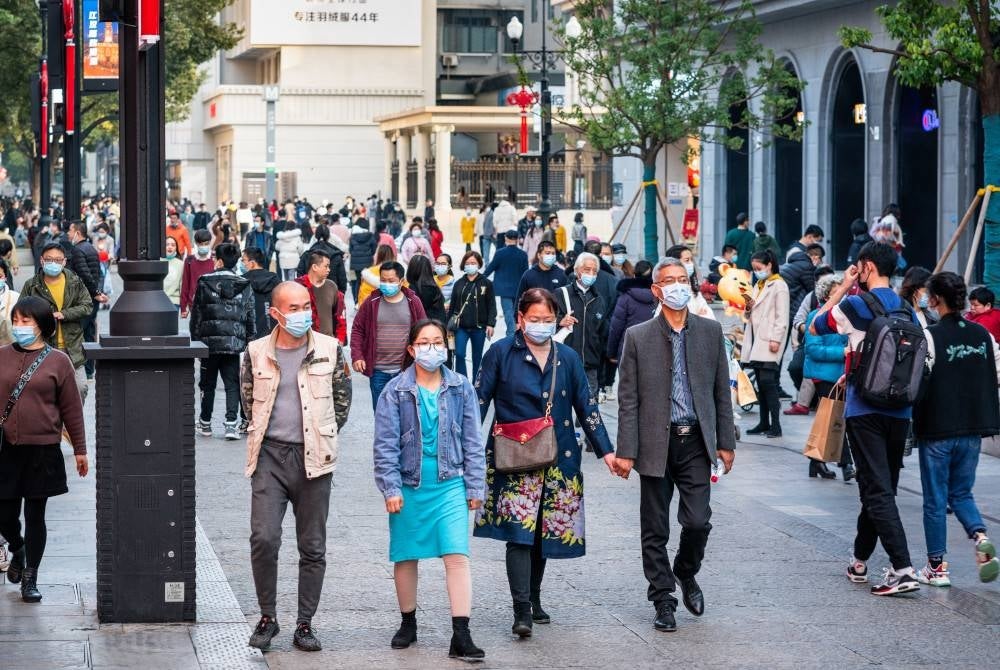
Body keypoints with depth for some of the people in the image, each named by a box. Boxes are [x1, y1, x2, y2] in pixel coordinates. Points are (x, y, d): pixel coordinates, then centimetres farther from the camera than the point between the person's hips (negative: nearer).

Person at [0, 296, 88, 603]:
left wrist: (80, 449, 4)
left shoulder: (58, 361, -1)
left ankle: (30, 577, 16)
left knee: (35, 515, 4)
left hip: (42, 450, -2)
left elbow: (72, 408, 2)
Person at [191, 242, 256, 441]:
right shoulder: (244, 286, 1)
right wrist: (249, 342, 13)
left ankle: (205, 423, 19)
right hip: (234, 343, 1)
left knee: (208, 384, 12)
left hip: (209, 342, -1)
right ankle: (231, 423, -10)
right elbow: (250, 318, 5)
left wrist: (196, 340, 8)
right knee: (232, 385, 3)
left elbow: (196, 315, 1)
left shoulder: (204, 283, -3)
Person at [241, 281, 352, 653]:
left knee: (313, 547, 4)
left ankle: (305, 624, 13)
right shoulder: (256, 352, 2)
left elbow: (342, 400, 13)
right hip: (270, 456, 0)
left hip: (313, 458, 0)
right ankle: (267, 618, 5)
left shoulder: (330, 350, 1)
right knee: (263, 539, -11)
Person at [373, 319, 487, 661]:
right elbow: (386, 444, -3)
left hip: (449, 485, 0)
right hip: (409, 487, 0)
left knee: (457, 557, -10)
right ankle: (408, 623, 30)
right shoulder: (396, 391, -2)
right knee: (406, 557, 11)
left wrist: (475, 487, 4)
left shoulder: (461, 389, 3)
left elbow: (472, 442, 6)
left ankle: (461, 636, -10)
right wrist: (391, 488, -9)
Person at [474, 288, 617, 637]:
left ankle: (534, 599, 25)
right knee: (519, 531, -14)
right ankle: (521, 611, -17)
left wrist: (605, 451, 7)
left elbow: (586, 408, 13)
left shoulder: (567, 358, 11)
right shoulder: (501, 353, 1)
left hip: (558, 461, 4)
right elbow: (480, 401, 0)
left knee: (544, 532, 9)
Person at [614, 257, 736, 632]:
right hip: (656, 443, -1)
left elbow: (722, 391, 10)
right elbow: (628, 399, -2)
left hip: (695, 442, 1)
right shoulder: (638, 337, -1)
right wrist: (625, 451, -6)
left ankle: (686, 573, 22)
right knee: (655, 531, 5)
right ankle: (663, 601, 17)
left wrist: (726, 442, 7)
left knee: (698, 521, -8)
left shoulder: (710, 332, 6)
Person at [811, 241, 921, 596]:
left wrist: (841, 288, 13)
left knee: (878, 491, -8)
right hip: (900, 411, 6)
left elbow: (815, 326, 6)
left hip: (865, 410, -6)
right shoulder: (908, 310, 10)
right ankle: (859, 560, 29)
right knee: (880, 488, 16)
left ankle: (902, 569, -18)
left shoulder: (856, 304, -8)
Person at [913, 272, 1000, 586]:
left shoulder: (931, 336, -15)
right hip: (973, 429, 5)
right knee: (961, 493, 17)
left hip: (937, 430, -5)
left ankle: (936, 567, 11)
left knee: (935, 499, 6)